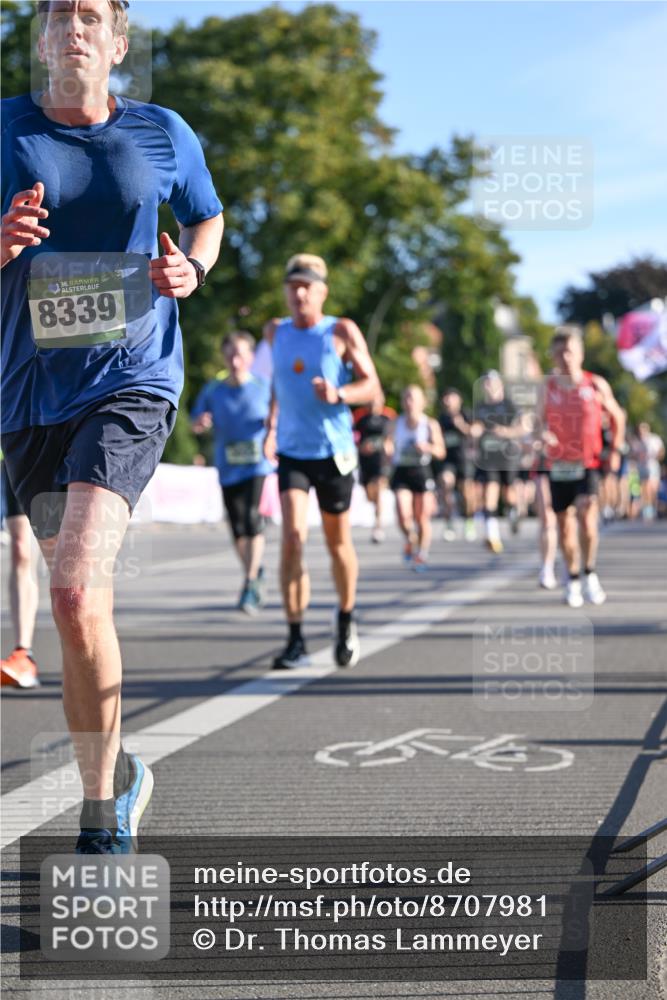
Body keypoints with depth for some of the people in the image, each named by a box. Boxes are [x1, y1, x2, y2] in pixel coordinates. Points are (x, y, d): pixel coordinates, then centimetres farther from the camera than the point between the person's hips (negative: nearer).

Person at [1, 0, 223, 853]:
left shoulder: (164, 135, 4)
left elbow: (207, 217, 22)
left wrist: (191, 268, 0)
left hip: (133, 383, -3)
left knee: (76, 593, -21)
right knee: (79, 603, 10)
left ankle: (100, 820, -11)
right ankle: (116, 781, 32)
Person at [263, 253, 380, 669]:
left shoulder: (342, 332, -4)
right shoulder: (276, 332, 7)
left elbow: (372, 386, -6)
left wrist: (338, 394, -24)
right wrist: (271, 426, 17)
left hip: (334, 451, -2)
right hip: (291, 451, 2)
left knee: (338, 542, 9)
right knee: (293, 535, -15)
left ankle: (346, 620, 34)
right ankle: (296, 640, -13)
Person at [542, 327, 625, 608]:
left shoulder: (596, 385, -2)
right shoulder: (547, 387, 1)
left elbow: (617, 416, 11)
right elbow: (541, 419, 11)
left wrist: (615, 450, 4)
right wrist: (543, 433, -12)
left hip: (588, 463, -2)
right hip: (558, 465, 2)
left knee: (587, 514, -21)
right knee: (564, 524, 6)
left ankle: (590, 574, -2)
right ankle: (572, 581, 24)